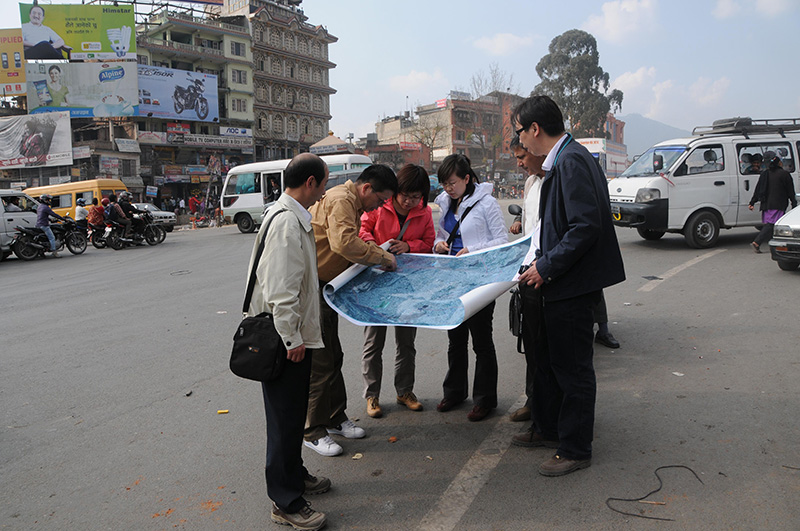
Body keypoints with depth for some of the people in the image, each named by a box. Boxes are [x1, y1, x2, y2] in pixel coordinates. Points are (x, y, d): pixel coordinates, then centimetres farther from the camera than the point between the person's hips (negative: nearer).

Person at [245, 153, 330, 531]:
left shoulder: (293, 217, 12)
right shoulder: (287, 222, -21)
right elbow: (280, 289, -26)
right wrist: (292, 340, -22)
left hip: (294, 333, 10)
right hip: (285, 338, -10)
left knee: (293, 413, 22)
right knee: (285, 418, 1)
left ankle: (294, 476, 40)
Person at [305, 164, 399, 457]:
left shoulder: (351, 203, 16)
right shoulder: (341, 200, -18)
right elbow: (344, 243, -33)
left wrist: (374, 248, 6)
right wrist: (381, 257, -22)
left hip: (325, 287, 11)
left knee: (332, 356, 17)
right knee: (318, 361, -4)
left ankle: (336, 418, 30)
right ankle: (313, 432, 7)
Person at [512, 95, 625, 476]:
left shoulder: (571, 161, -19)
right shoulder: (562, 160, 13)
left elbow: (586, 226, -26)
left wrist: (546, 267, -20)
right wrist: (542, 262, 14)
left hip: (574, 286, -10)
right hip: (561, 284, 10)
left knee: (572, 369, 3)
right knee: (547, 360, 21)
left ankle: (575, 450, 19)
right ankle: (548, 430, 38)